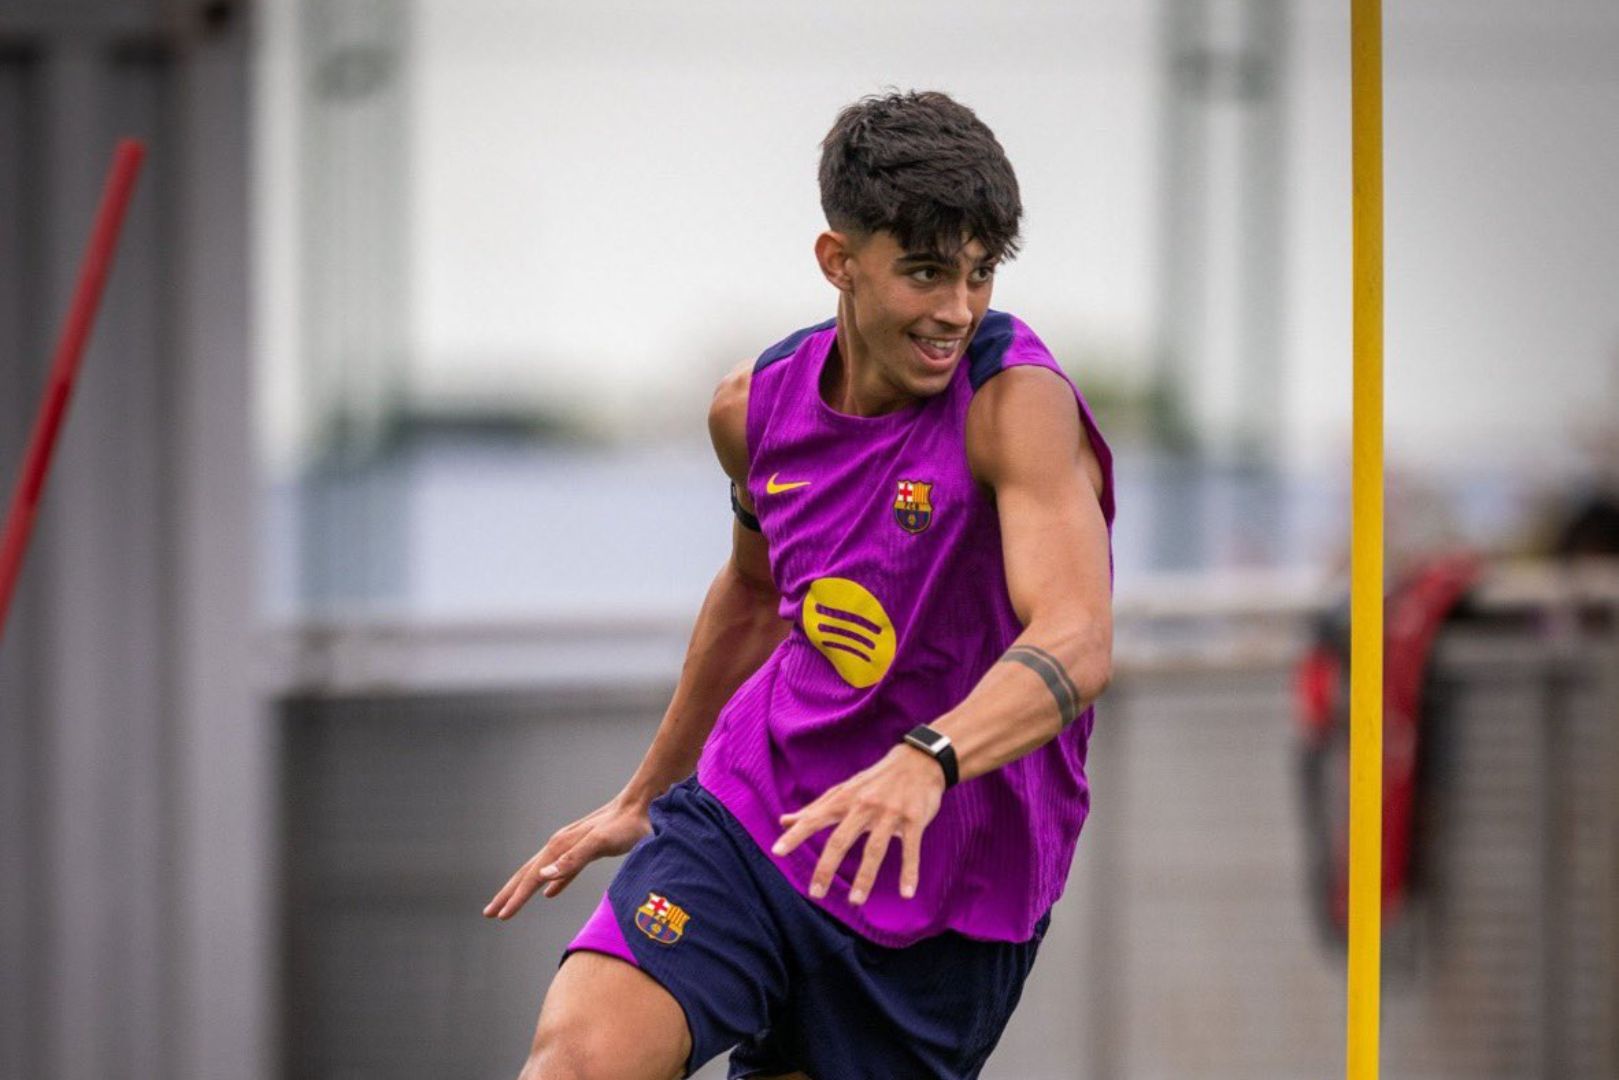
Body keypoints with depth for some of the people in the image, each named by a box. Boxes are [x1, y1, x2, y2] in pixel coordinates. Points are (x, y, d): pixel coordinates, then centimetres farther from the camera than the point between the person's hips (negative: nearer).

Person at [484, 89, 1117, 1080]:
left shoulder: (1019, 402, -18)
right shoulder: (759, 405, 0)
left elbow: (1078, 642, -33)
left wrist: (924, 763, -51)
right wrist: (644, 797, 32)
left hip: (944, 907, -3)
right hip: (752, 817, 3)